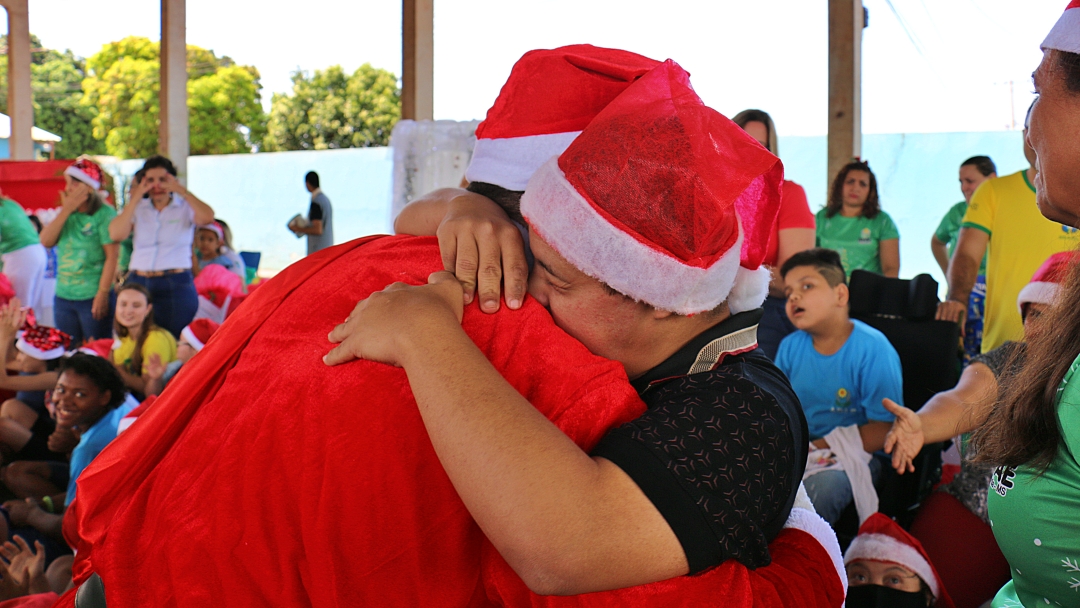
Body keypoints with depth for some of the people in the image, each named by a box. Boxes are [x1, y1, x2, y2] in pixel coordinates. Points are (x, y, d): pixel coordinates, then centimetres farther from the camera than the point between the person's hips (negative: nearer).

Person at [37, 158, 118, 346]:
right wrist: (66, 210, -5)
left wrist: (102, 294, -16)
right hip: (64, 296, 6)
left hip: (93, 297, -6)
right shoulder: (66, 214, 11)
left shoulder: (104, 214, -9)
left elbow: (112, 256, -13)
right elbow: (46, 241, -1)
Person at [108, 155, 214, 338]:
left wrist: (181, 190, -12)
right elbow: (116, 234, -5)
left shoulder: (185, 207, 6)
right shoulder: (137, 208, 13)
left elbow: (208, 217, -17)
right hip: (138, 283, 3)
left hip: (176, 285, -3)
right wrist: (136, 198, -4)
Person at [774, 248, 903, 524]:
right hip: (800, 451, 5)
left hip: (857, 457, -5)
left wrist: (821, 448, -20)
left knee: (822, 485, -36)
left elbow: (886, 428, -15)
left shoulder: (872, 349, -12)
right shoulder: (790, 346, 5)